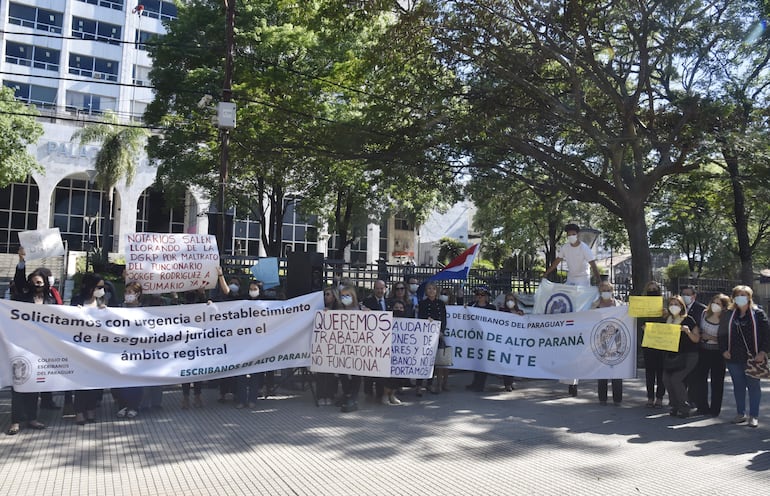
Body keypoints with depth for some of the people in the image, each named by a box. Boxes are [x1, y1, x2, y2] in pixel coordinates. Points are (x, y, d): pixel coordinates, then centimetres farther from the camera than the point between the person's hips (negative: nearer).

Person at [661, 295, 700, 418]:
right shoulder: (667, 320, 8)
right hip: (672, 355, 6)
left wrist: (687, 331, -26)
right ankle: (675, 406, 12)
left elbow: (696, 339, -9)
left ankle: (684, 409, -2)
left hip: (688, 355, -6)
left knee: (676, 378, -17)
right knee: (666, 378, -6)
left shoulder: (688, 320, -8)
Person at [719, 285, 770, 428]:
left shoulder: (758, 313, 0)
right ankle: (741, 414, 19)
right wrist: (724, 350, 0)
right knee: (738, 386, 9)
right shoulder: (730, 315, 9)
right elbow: (722, 333, 12)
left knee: (753, 386, 2)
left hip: (752, 357, -3)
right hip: (734, 358, 3)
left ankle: (754, 416, 8)